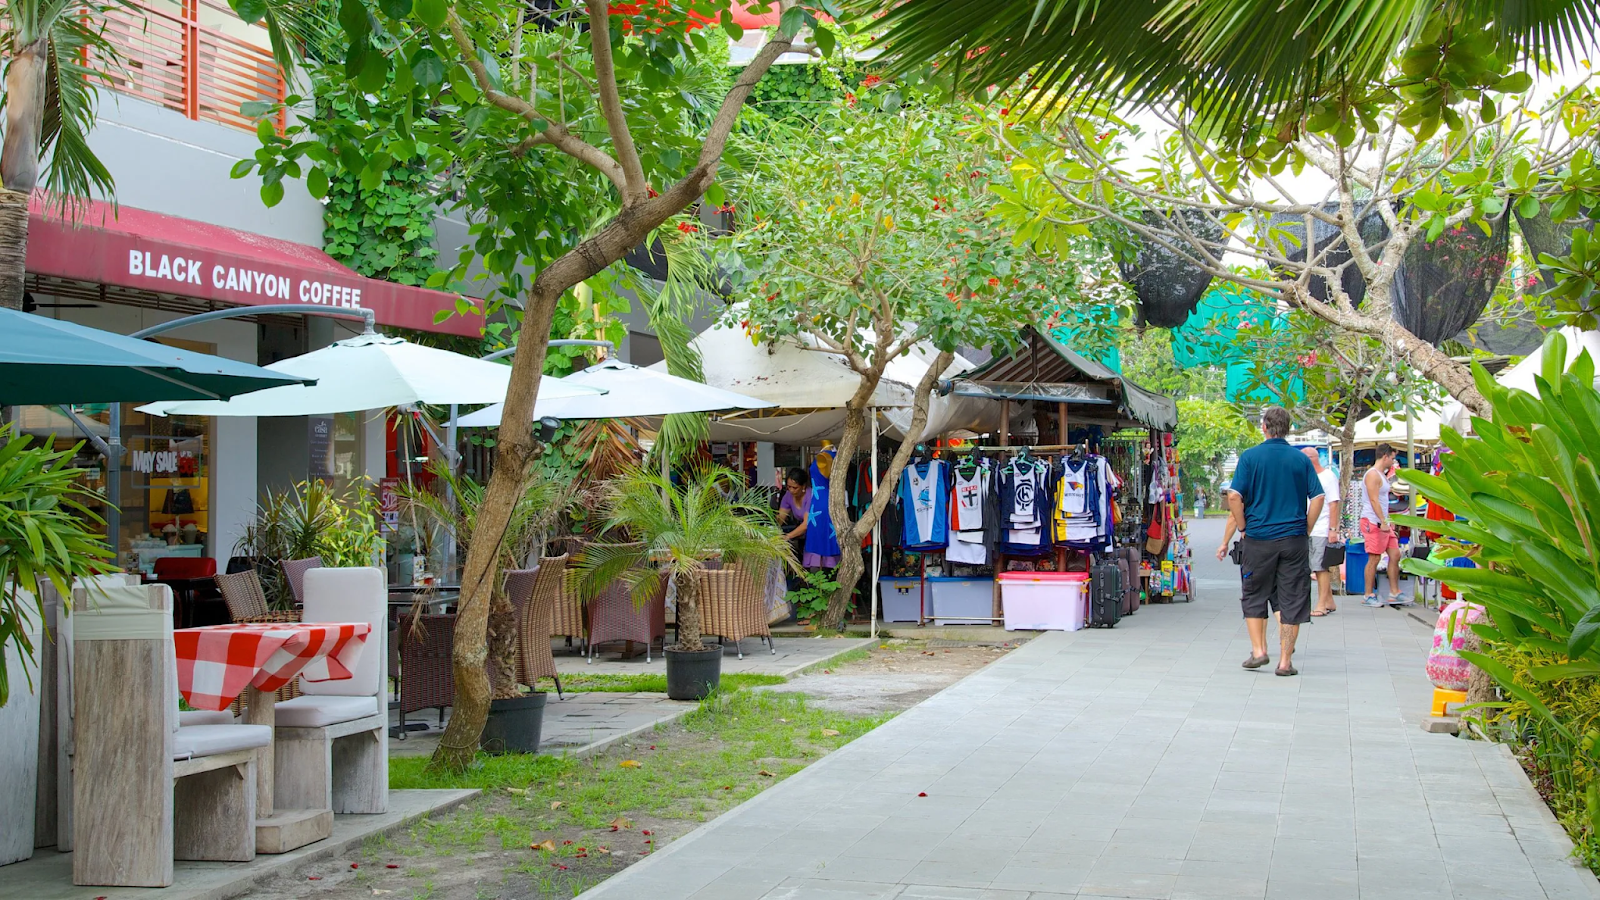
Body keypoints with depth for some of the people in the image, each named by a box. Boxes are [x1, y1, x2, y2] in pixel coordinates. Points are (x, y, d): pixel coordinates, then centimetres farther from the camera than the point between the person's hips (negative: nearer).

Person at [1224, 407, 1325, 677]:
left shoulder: (1250, 457, -3)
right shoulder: (1301, 459, 2)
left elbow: (1234, 497, -10)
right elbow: (1318, 498, -2)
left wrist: (1244, 528, 1)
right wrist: (1305, 531, 6)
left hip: (1258, 539, -1)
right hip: (1294, 539, 1)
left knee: (1254, 596, 15)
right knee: (1291, 600, 5)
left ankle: (1258, 650, 10)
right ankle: (1285, 660, 4)